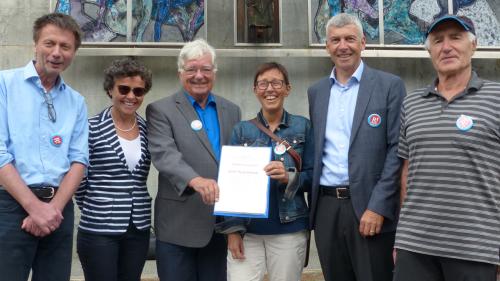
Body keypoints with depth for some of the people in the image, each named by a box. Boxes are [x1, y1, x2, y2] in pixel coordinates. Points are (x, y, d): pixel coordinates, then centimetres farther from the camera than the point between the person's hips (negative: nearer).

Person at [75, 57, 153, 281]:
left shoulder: (147, 130, 7)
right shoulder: (92, 128, -7)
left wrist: (138, 208, 9)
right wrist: (94, 210, 5)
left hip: (138, 229, 5)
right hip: (98, 229, -4)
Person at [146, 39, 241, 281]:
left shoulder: (231, 111, 12)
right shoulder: (160, 111, -2)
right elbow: (164, 154, -17)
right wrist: (195, 180, -35)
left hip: (222, 223, 4)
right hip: (178, 226, -4)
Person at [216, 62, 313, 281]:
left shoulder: (302, 126, 3)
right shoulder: (241, 130, 6)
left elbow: (313, 176, 3)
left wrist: (290, 177, -18)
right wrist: (232, 229, -4)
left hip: (289, 229, 0)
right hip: (247, 229, 1)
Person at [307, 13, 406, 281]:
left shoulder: (390, 85, -2)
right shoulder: (315, 92, 12)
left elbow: (397, 150, -7)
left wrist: (378, 207, -14)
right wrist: (313, 203, 8)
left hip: (370, 207, -4)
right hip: (326, 207, 4)